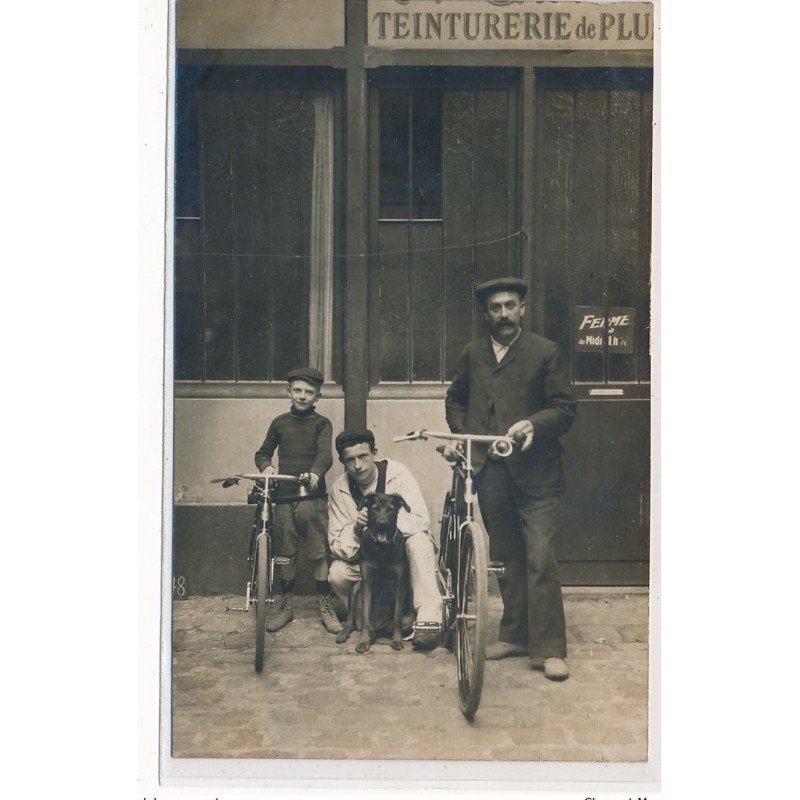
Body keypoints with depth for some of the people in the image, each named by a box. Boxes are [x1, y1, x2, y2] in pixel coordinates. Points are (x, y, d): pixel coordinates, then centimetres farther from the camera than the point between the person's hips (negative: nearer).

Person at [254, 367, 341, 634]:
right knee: (284, 552, 6)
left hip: (313, 495, -2)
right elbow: (263, 452, 18)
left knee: (319, 552, -2)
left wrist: (315, 472, -34)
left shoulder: (322, 424, 3)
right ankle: (286, 604, 20)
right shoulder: (280, 423, 11)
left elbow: (325, 453, -12)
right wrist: (266, 466, -6)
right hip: (284, 495, 2)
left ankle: (325, 604, 10)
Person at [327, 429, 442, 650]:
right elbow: (337, 547, -14)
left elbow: (421, 522, -26)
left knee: (419, 540, -35)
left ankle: (429, 619, -33)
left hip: (402, 547, -2)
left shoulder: (396, 472, -18)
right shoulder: (339, 489, -10)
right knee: (337, 573, -26)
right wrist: (355, 529, -35)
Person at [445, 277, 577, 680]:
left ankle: (548, 649, -2)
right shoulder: (472, 354, 13)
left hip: (534, 470, -4)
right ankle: (515, 635, 24)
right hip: (489, 470, 4)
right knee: (505, 558, 13)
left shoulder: (545, 352, 1)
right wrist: (463, 433, 8)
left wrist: (534, 424, -20)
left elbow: (564, 407, -1)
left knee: (540, 558, -8)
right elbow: (454, 400, 25)